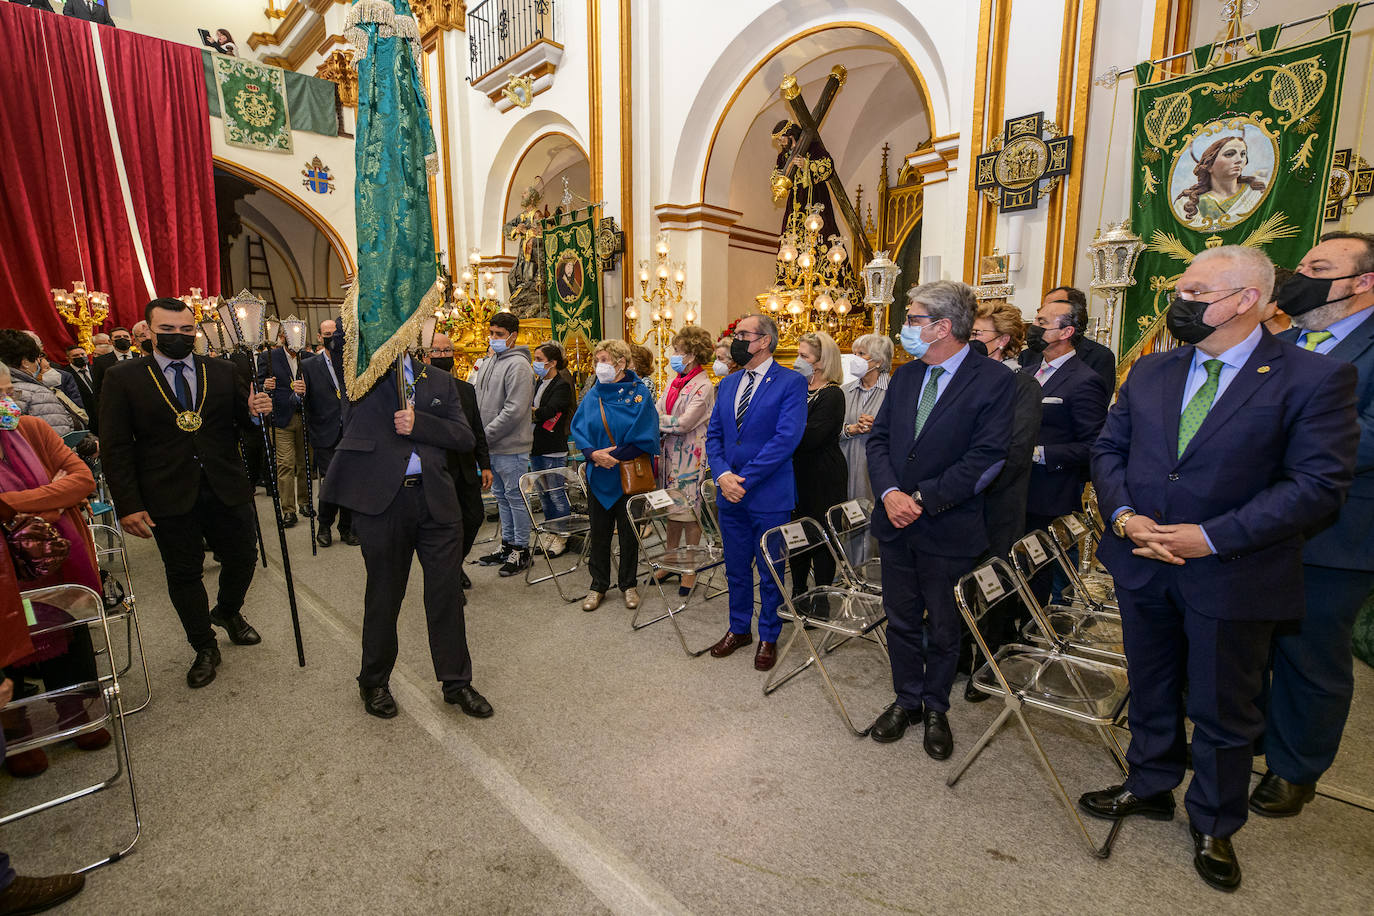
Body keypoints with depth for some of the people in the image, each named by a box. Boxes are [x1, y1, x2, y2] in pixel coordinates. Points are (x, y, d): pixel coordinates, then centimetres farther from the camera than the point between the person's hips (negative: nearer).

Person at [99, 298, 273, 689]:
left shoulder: (223, 372, 5)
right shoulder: (123, 378, -1)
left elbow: (244, 428, 6)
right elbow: (115, 449, -3)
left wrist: (254, 413, -18)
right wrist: (128, 505, -9)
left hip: (227, 490, 2)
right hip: (169, 497, -2)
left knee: (243, 557, 12)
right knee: (184, 574, 10)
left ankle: (228, 611, 44)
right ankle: (204, 649, 28)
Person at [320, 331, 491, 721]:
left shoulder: (439, 381, 13)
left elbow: (465, 437, 3)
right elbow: (342, 337, -16)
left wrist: (418, 422, -10)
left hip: (436, 500, 2)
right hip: (381, 499, -2)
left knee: (447, 593, 7)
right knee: (384, 596, 11)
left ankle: (456, 681, 25)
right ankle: (374, 682, 35)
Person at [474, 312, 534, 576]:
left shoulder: (518, 365, -14)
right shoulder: (489, 361, 14)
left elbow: (514, 410, -21)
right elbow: (481, 401, 19)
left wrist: (485, 435, -17)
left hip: (511, 447, -9)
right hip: (491, 446, 9)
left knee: (515, 496, 0)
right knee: (501, 495, 17)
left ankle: (521, 550, 11)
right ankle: (507, 544, 29)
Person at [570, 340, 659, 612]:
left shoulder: (639, 393, -6)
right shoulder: (592, 396, 7)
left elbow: (644, 436, -12)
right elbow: (578, 429, 3)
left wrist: (613, 456, -17)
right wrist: (594, 453, -16)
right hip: (599, 475, 4)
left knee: (629, 532, 9)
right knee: (598, 531, 10)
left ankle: (628, 584, 26)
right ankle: (598, 585, 25)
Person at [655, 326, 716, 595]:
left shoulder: (704, 387, -13)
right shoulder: (674, 383, 12)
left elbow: (683, 423, -20)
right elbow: (658, 412, 10)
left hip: (690, 457, -7)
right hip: (671, 453, 7)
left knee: (689, 511, 2)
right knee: (673, 509, 15)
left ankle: (690, 569, 15)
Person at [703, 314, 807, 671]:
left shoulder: (791, 383, -9)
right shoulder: (727, 384, 11)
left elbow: (786, 438, -18)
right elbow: (714, 435, 10)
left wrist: (744, 479, -18)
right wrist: (722, 475, -8)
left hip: (769, 496, -5)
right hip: (730, 494, 6)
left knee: (770, 572, 9)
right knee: (736, 568, 17)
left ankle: (768, 637, 28)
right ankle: (739, 629, 36)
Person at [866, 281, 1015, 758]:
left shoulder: (995, 379, -11)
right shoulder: (905, 376, 7)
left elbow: (985, 458, -17)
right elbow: (878, 439, 5)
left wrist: (923, 500, -17)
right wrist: (889, 494, -11)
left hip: (949, 530, -4)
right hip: (896, 522, 5)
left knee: (943, 629, 13)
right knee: (901, 620, 16)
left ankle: (936, 709, 34)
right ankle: (907, 700, 36)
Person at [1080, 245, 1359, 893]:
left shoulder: (1313, 378, -10)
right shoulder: (1150, 371, 5)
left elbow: (1319, 485, -14)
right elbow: (1108, 449, 7)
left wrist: (1212, 537, -21)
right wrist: (1123, 515, -10)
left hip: (1232, 578, -4)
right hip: (1143, 565, 4)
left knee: (1223, 711, 14)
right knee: (1150, 688, 21)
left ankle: (1214, 826, 37)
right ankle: (1150, 785, 43)